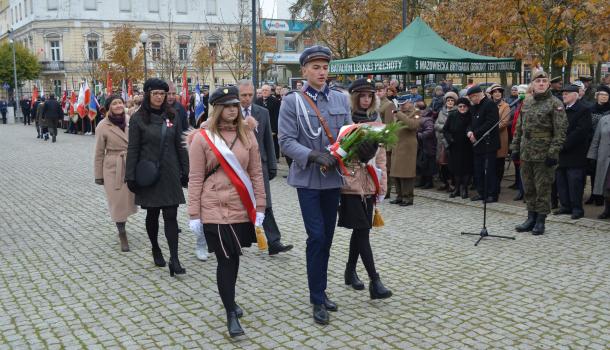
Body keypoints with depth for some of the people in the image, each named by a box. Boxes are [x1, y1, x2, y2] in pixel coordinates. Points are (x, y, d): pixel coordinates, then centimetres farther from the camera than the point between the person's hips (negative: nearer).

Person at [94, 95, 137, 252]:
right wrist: (98, 175, 0)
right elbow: (99, 153, -2)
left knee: (128, 199, 8)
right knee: (118, 203, 3)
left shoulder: (130, 120, 1)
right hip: (114, 168, -3)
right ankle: (122, 236, 18)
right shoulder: (103, 126, -8)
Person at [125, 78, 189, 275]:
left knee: (171, 216, -4)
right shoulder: (138, 119, -3)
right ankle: (155, 249, 32)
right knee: (152, 214, 12)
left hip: (170, 174, 2)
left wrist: (185, 171, 7)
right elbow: (133, 150, -3)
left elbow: (179, 146, 9)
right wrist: (130, 177, -5)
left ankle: (174, 259, -6)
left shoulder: (172, 116, 5)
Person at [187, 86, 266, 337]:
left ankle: (230, 299, 36)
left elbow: (256, 173, 7)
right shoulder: (202, 138, -5)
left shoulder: (247, 135, 4)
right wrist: (194, 214, -5)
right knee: (225, 259, -2)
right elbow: (195, 179, -4)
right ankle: (231, 314, 7)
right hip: (215, 210, -3)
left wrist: (260, 206, 3)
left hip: (242, 208, 4)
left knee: (234, 255, 14)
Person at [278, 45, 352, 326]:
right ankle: (318, 299, 5)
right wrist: (314, 156, -22)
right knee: (316, 237, -7)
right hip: (308, 178, -4)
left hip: (334, 177, 5)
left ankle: (320, 291, 27)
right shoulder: (291, 101, -4)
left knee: (327, 237, 12)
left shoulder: (341, 99, 8)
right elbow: (286, 141, -10)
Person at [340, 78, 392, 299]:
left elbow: (381, 155, 13)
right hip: (350, 182, -6)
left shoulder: (376, 121, 10)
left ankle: (350, 271, 28)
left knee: (360, 229, 12)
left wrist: (382, 185, 11)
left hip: (369, 184, 6)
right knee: (362, 230, -7)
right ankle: (375, 281, -6)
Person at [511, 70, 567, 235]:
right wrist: (515, 147, 14)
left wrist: (553, 152, -18)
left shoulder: (555, 104, -7)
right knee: (528, 188, 13)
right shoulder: (526, 102, 12)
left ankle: (540, 221, 11)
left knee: (543, 188, 1)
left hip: (544, 154, -6)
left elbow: (560, 130, -12)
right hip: (526, 153, 6)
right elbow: (519, 127, 17)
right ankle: (531, 218, 24)